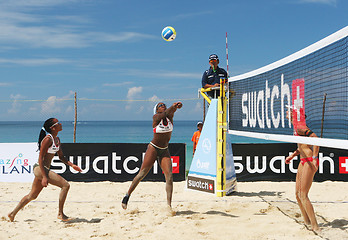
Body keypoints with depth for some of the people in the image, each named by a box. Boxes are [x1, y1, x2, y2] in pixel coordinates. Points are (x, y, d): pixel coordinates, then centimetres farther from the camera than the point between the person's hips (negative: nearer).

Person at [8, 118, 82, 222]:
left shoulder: (57, 139, 12)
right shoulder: (48, 139, -16)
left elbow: (61, 157, 19)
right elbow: (40, 158, -18)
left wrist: (72, 165, 5)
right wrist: (44, 177, -22)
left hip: (44, 169, 10)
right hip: (40, 168, -10)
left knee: (32, 195, 20)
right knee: (65, 185, -13)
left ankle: (13, 213, 32)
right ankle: (60, 213, -5)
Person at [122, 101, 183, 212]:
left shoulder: (169, 117, -1)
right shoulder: (156, 117, -8)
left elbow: (170, 112, -23)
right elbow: (164, 113, -28)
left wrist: (177, 106, -43)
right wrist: (172, 106, -43)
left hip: (164, 151, 3)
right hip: (153, 148, -3)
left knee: (169, 176, -10)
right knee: (141, 174, -2)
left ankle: (169, 204, -8)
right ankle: (127, 195, 15)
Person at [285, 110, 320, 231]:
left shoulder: (299, 127, -15)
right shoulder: (297, 128, 15)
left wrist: (314, 158, -27)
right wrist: (292, 156, 25)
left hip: (310, 162, -10)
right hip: (303, 162, 10)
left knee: (303, 196, -8)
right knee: (298, 194, 14)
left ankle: (315, 227, -1)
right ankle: (307, 222, 26)